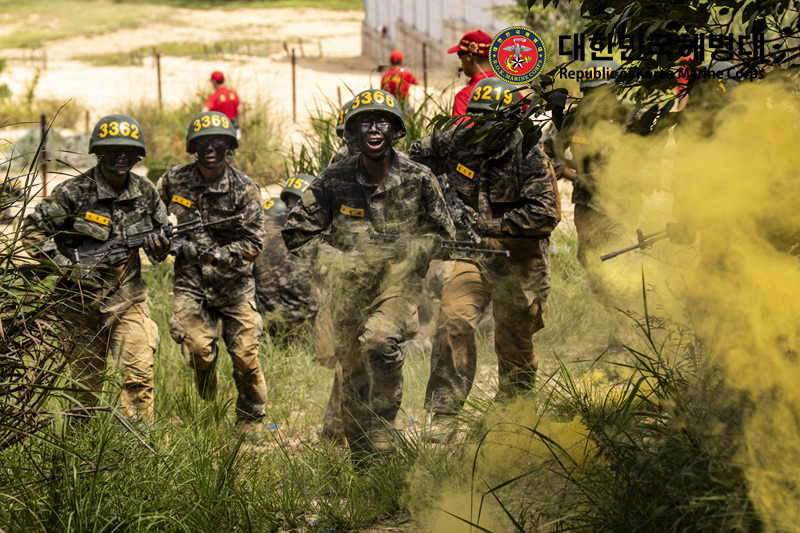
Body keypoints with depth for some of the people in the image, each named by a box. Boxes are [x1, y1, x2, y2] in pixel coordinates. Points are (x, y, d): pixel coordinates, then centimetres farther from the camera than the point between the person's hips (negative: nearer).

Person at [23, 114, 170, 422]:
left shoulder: (145, 193, 2)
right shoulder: (73, 193, -11)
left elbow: (161, 251, 14)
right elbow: (34, 229, -8)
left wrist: (159, 244, -10)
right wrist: (65, 265, -16)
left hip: (127, 300, 2)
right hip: (82, 299, -2)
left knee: (140, 375, -11)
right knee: (86, 382, 6)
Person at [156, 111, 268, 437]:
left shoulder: (244, 190, -7)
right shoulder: (174, 181, 0)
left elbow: (253, 245, -10)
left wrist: (210, 253, -21)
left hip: (234, 284, -1)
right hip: (191, 283, 1)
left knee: (246, 357, -3)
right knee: (198, 349, -17)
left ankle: (250, 421, 18)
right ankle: (207, 392, 16)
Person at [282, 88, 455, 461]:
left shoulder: (418, 179, -3)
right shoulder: (334, 182, -3)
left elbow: (442, 235, 10)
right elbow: (296, 234, 5)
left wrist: (409, 251, -4)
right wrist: (336, 258, -5)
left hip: (399, 280, -2)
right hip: (350, 287, 2)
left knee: (379, 341, -29)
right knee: (353, 373, 5)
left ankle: (382, 435, -15)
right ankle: (361, 459, 21)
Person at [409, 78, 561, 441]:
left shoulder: (530, 157, -14)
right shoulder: (455, 141, -3)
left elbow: (545, 213, -20)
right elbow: (417, 156, 14)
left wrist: (492, 226, -26)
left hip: (517, 260, -2)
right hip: (469, 250, 2)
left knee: (514, 342, 12)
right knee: (454, 320, -19)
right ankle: (443, 415, -19)